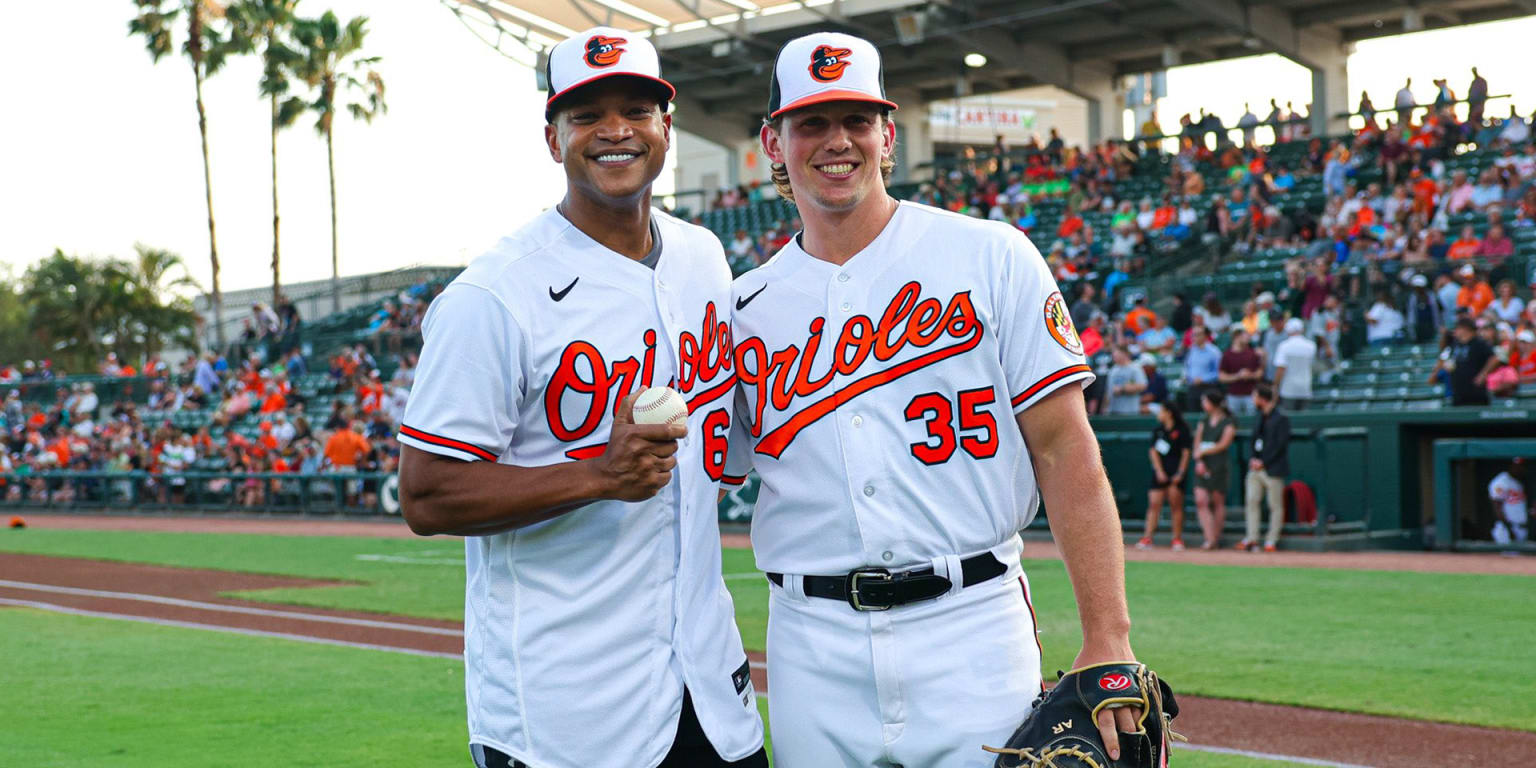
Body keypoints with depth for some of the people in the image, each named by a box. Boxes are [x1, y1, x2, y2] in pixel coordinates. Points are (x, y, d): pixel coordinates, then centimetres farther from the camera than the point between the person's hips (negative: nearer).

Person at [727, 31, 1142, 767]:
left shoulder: (990, 257, 0)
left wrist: (1107, 643, -10)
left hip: (972, 628, -2)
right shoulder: (744, 307, 8)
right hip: (811, 644, 2)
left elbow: (1065, 451, -4)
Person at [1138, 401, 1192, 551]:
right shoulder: (1157, 430, 11)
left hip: (1176, 472, -4)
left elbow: (1185, 453, -2)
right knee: (1154, 503, -4)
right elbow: (1153, 451, 7)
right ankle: (1147, 537, -7)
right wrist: (1159, 471, -4)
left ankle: (1177, 538, 4)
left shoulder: (1181, 430, -1)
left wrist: (1180, 473, -9)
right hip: (1160, 472, 4)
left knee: (1176, 505, -2)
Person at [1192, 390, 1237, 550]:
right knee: (1201, 501, -10)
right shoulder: (1203, 422, 17)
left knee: (1218, 502, 1)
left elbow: (1223, 444, -8)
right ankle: (1210, 538, -14)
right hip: (1202, 465, 5)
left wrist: (1202, 452, -5)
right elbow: (1197, 444, 12)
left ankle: (1216, 538, 9)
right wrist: (1199, 461, -4)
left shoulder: (1229, 423, 0)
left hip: (1220, 465, -5)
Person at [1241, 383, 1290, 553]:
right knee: (1251, 501, 1)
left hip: (1272, 469, -8)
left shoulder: (1281, 418, -9)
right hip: (1255, 468, 8)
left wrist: (1263, 462, -14)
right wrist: (1252, 458, 2)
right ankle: (1251, 539, 2)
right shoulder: (1261, 416, 15)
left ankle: (1272, 540, 5)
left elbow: (1280, 445, -14)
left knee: (1275, 505, 0)